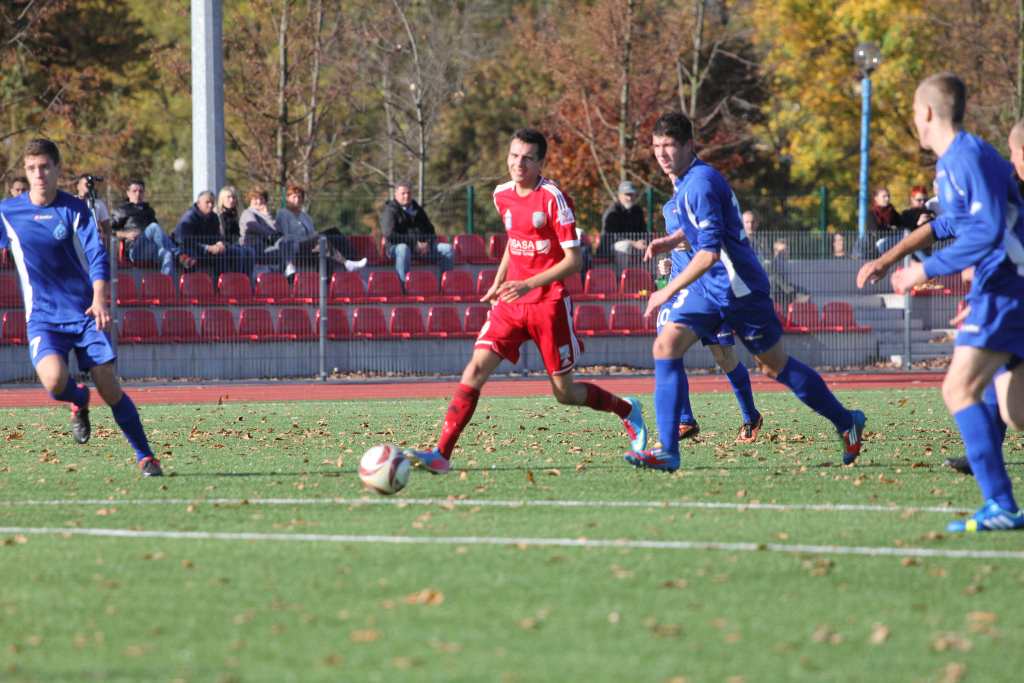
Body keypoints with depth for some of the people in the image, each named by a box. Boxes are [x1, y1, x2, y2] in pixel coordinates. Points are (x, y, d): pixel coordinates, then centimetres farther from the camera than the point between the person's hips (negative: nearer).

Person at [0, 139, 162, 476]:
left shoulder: (75, 209, -3)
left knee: (109, 389, -8)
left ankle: (145, 456, 9)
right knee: (54, 380, -26)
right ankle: (79, 400, 10)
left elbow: (97, 254, -11)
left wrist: (100, 300, -27)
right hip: (43, 318, 0)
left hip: (85, 313, 0)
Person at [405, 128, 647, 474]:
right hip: (511, 303, 5)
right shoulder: (502, 195, 5)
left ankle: (626, 410, 33)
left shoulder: (553, 198, -14)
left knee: (565, 393, 4)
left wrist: (529, 284, -26)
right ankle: (441, 454, -17)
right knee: (476, 368, -13)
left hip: (549, 304, -5)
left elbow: (572, 260, -16)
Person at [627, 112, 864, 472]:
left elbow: (710, 252, -27)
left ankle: (847, 423, 23)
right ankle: (667, 450, -14)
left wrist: (669, 291, -25)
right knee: (666, 346, -9)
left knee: (777, 366, 4)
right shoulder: (684, 180, 9)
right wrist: (674, 239, 16)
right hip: (707, 290, 9)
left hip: (739, 288, -9)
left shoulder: (700, 183, -21)